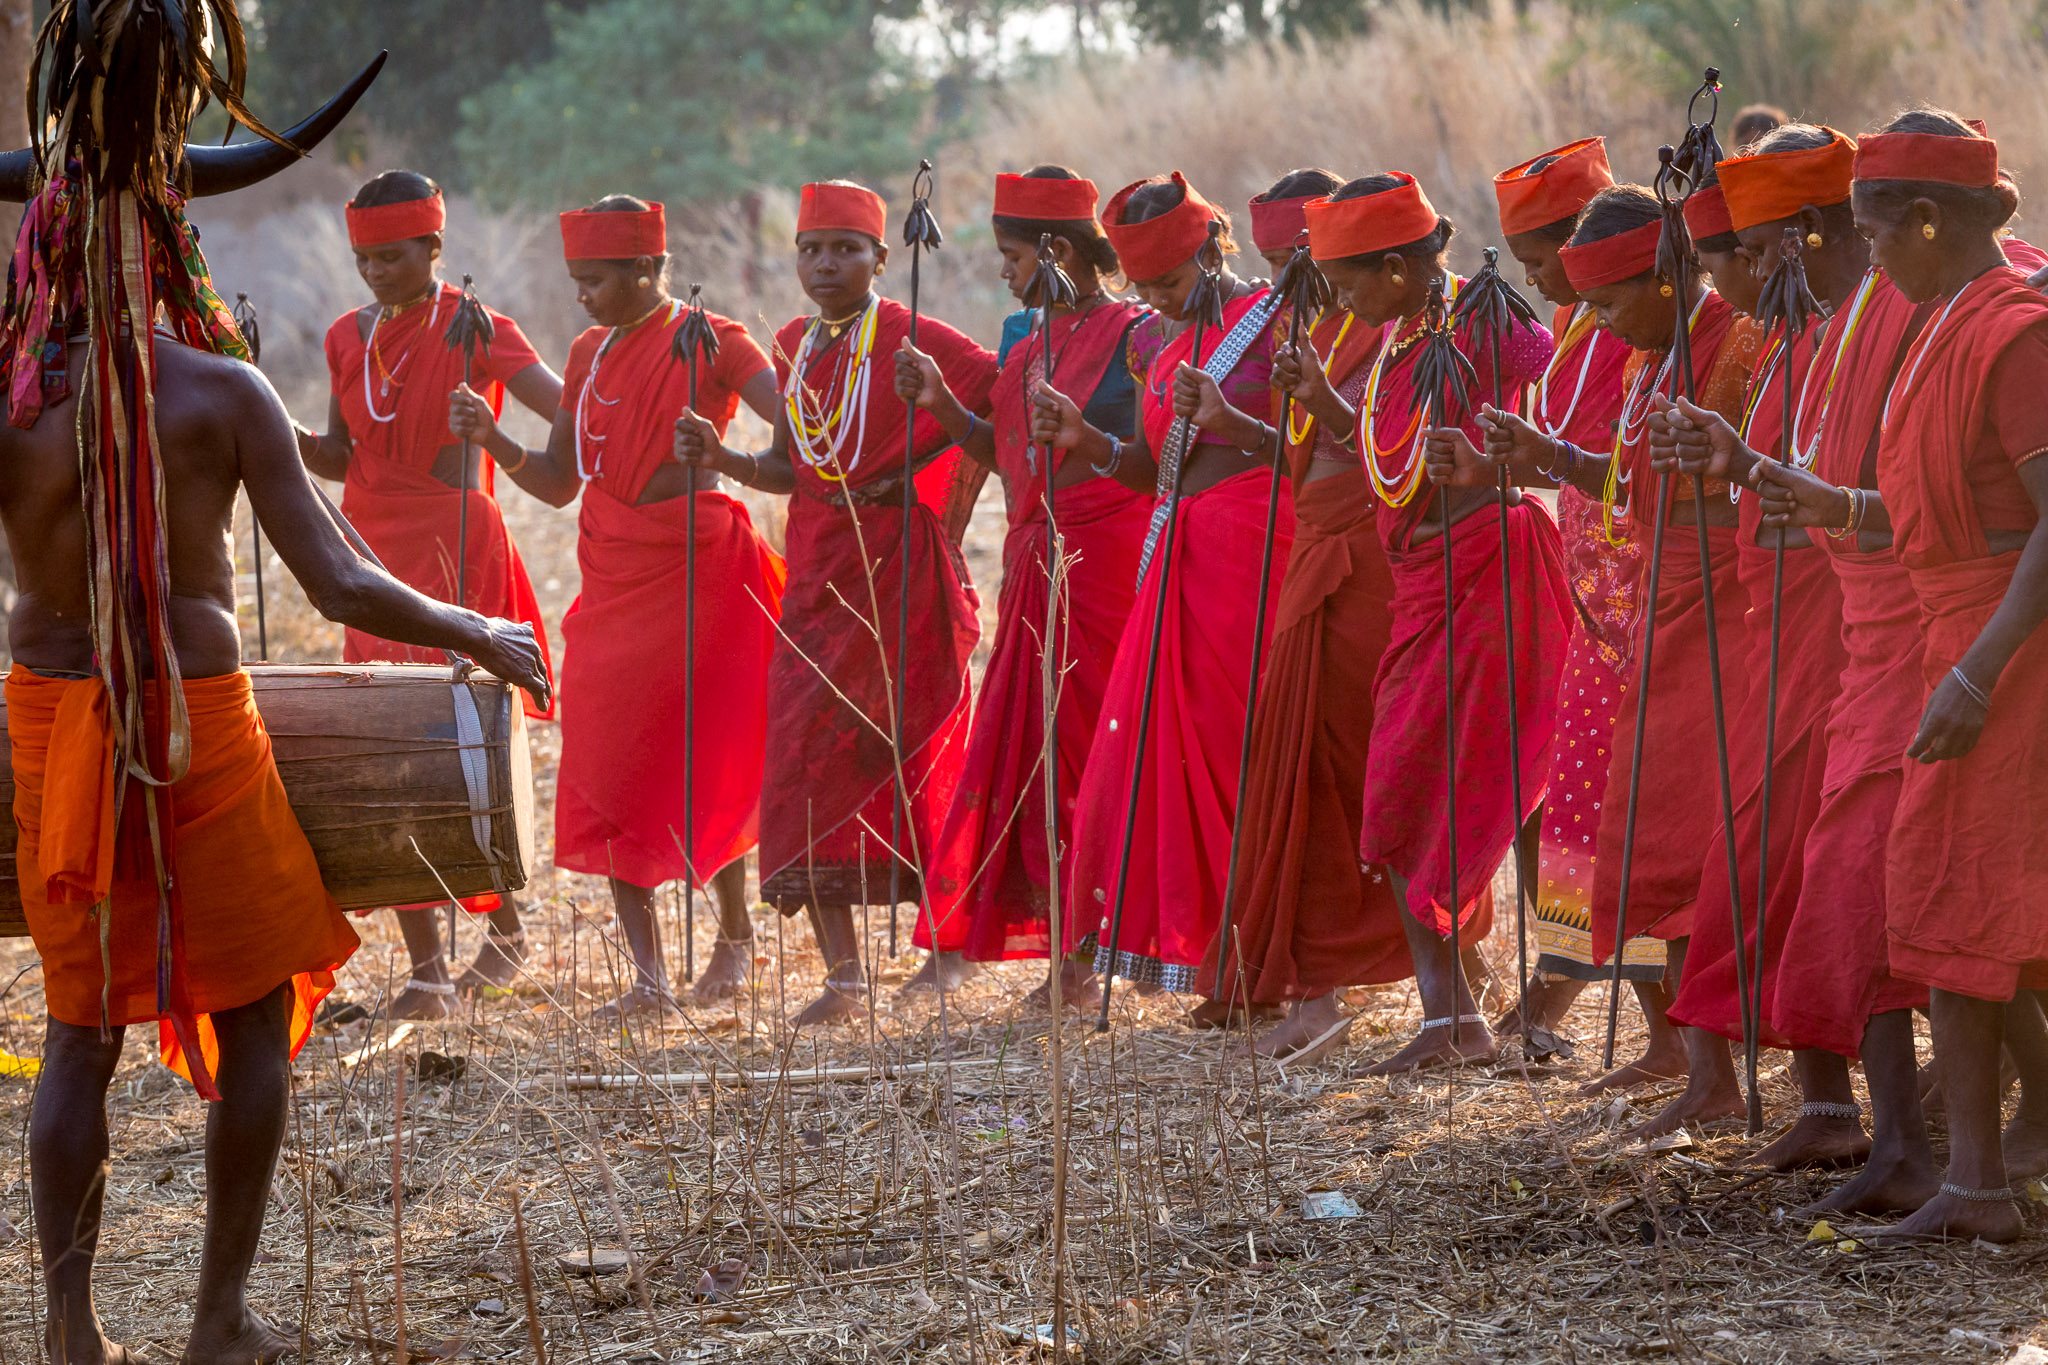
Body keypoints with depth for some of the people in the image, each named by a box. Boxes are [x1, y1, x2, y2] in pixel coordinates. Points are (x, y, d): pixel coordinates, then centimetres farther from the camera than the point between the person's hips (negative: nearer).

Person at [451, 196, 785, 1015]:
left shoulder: (711, 343, -6)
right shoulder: (589, 354, 13)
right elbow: (561, 483, 15)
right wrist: (493, 441, -2)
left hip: (695, 576, -6)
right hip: (612, 583, 6)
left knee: (703, 770, 2)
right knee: (606, 778, 1)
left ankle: (736, 933, 25)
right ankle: (648, 976, 3)